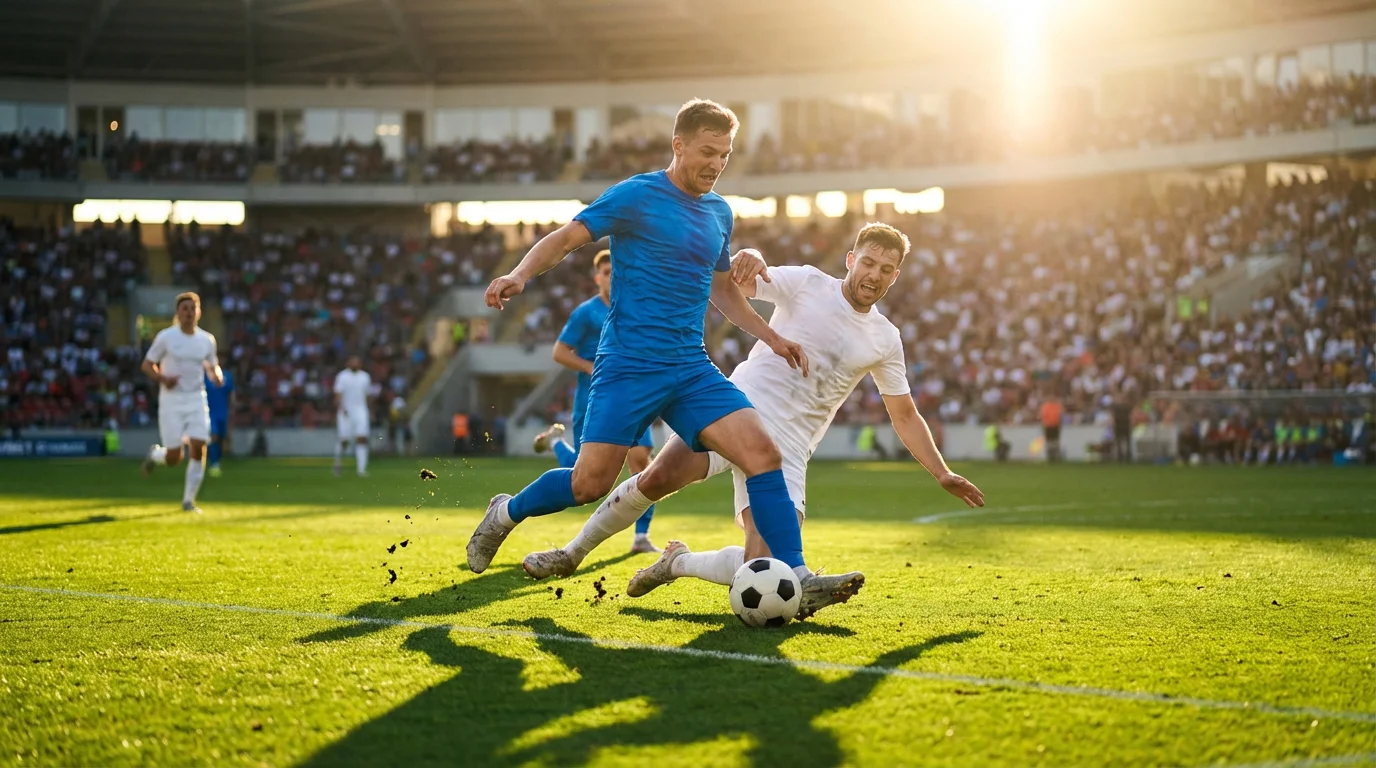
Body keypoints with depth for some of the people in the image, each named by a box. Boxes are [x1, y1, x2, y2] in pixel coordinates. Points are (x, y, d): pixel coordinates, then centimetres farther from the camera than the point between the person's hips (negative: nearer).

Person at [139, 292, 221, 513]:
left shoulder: (207, 340, 5)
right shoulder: (165, 337, -5)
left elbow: (212, 366, 18)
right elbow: (147, 365, 0)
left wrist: (216, 375, -6)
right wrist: (162, 379, -19)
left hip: (197, 400, 3)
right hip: (171, 401, -3)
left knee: (198, 449, -11)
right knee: (174, 458, -6)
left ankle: (188, 500, 2)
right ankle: (155, 455, 32)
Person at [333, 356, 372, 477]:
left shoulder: (365, 376, 11)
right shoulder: (342, 376, -2)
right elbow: (338, 393, -9)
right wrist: (341, 408, -24)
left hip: (361, 411, 3)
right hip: (346, 412, -3)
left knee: (362, 439, -10)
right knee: (344, 440, -1)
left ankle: (361, 469, -12)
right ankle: (338, 460, 29)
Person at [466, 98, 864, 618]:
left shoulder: (720, 212, 15)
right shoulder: (636, 196, -4)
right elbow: (564, 239, -6)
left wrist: (769, 336, 22)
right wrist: (520, 275, -24)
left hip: (691, 368, 5)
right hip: (628, 364, -5)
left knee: (762, 452, -12)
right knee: (590, 483, -8)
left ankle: (796, 577, -12)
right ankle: (506, 513, 21)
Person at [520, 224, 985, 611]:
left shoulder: (885, 341, 12)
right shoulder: (807, 284, 3)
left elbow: (905, 415, 21)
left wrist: (942, 474, 15)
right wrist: (744, 263, -30)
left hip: (785, 450, 2)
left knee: (763, 569, -16)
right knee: (657, 478, -25)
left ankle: (678, 563, 13)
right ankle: (571, 555, -2)